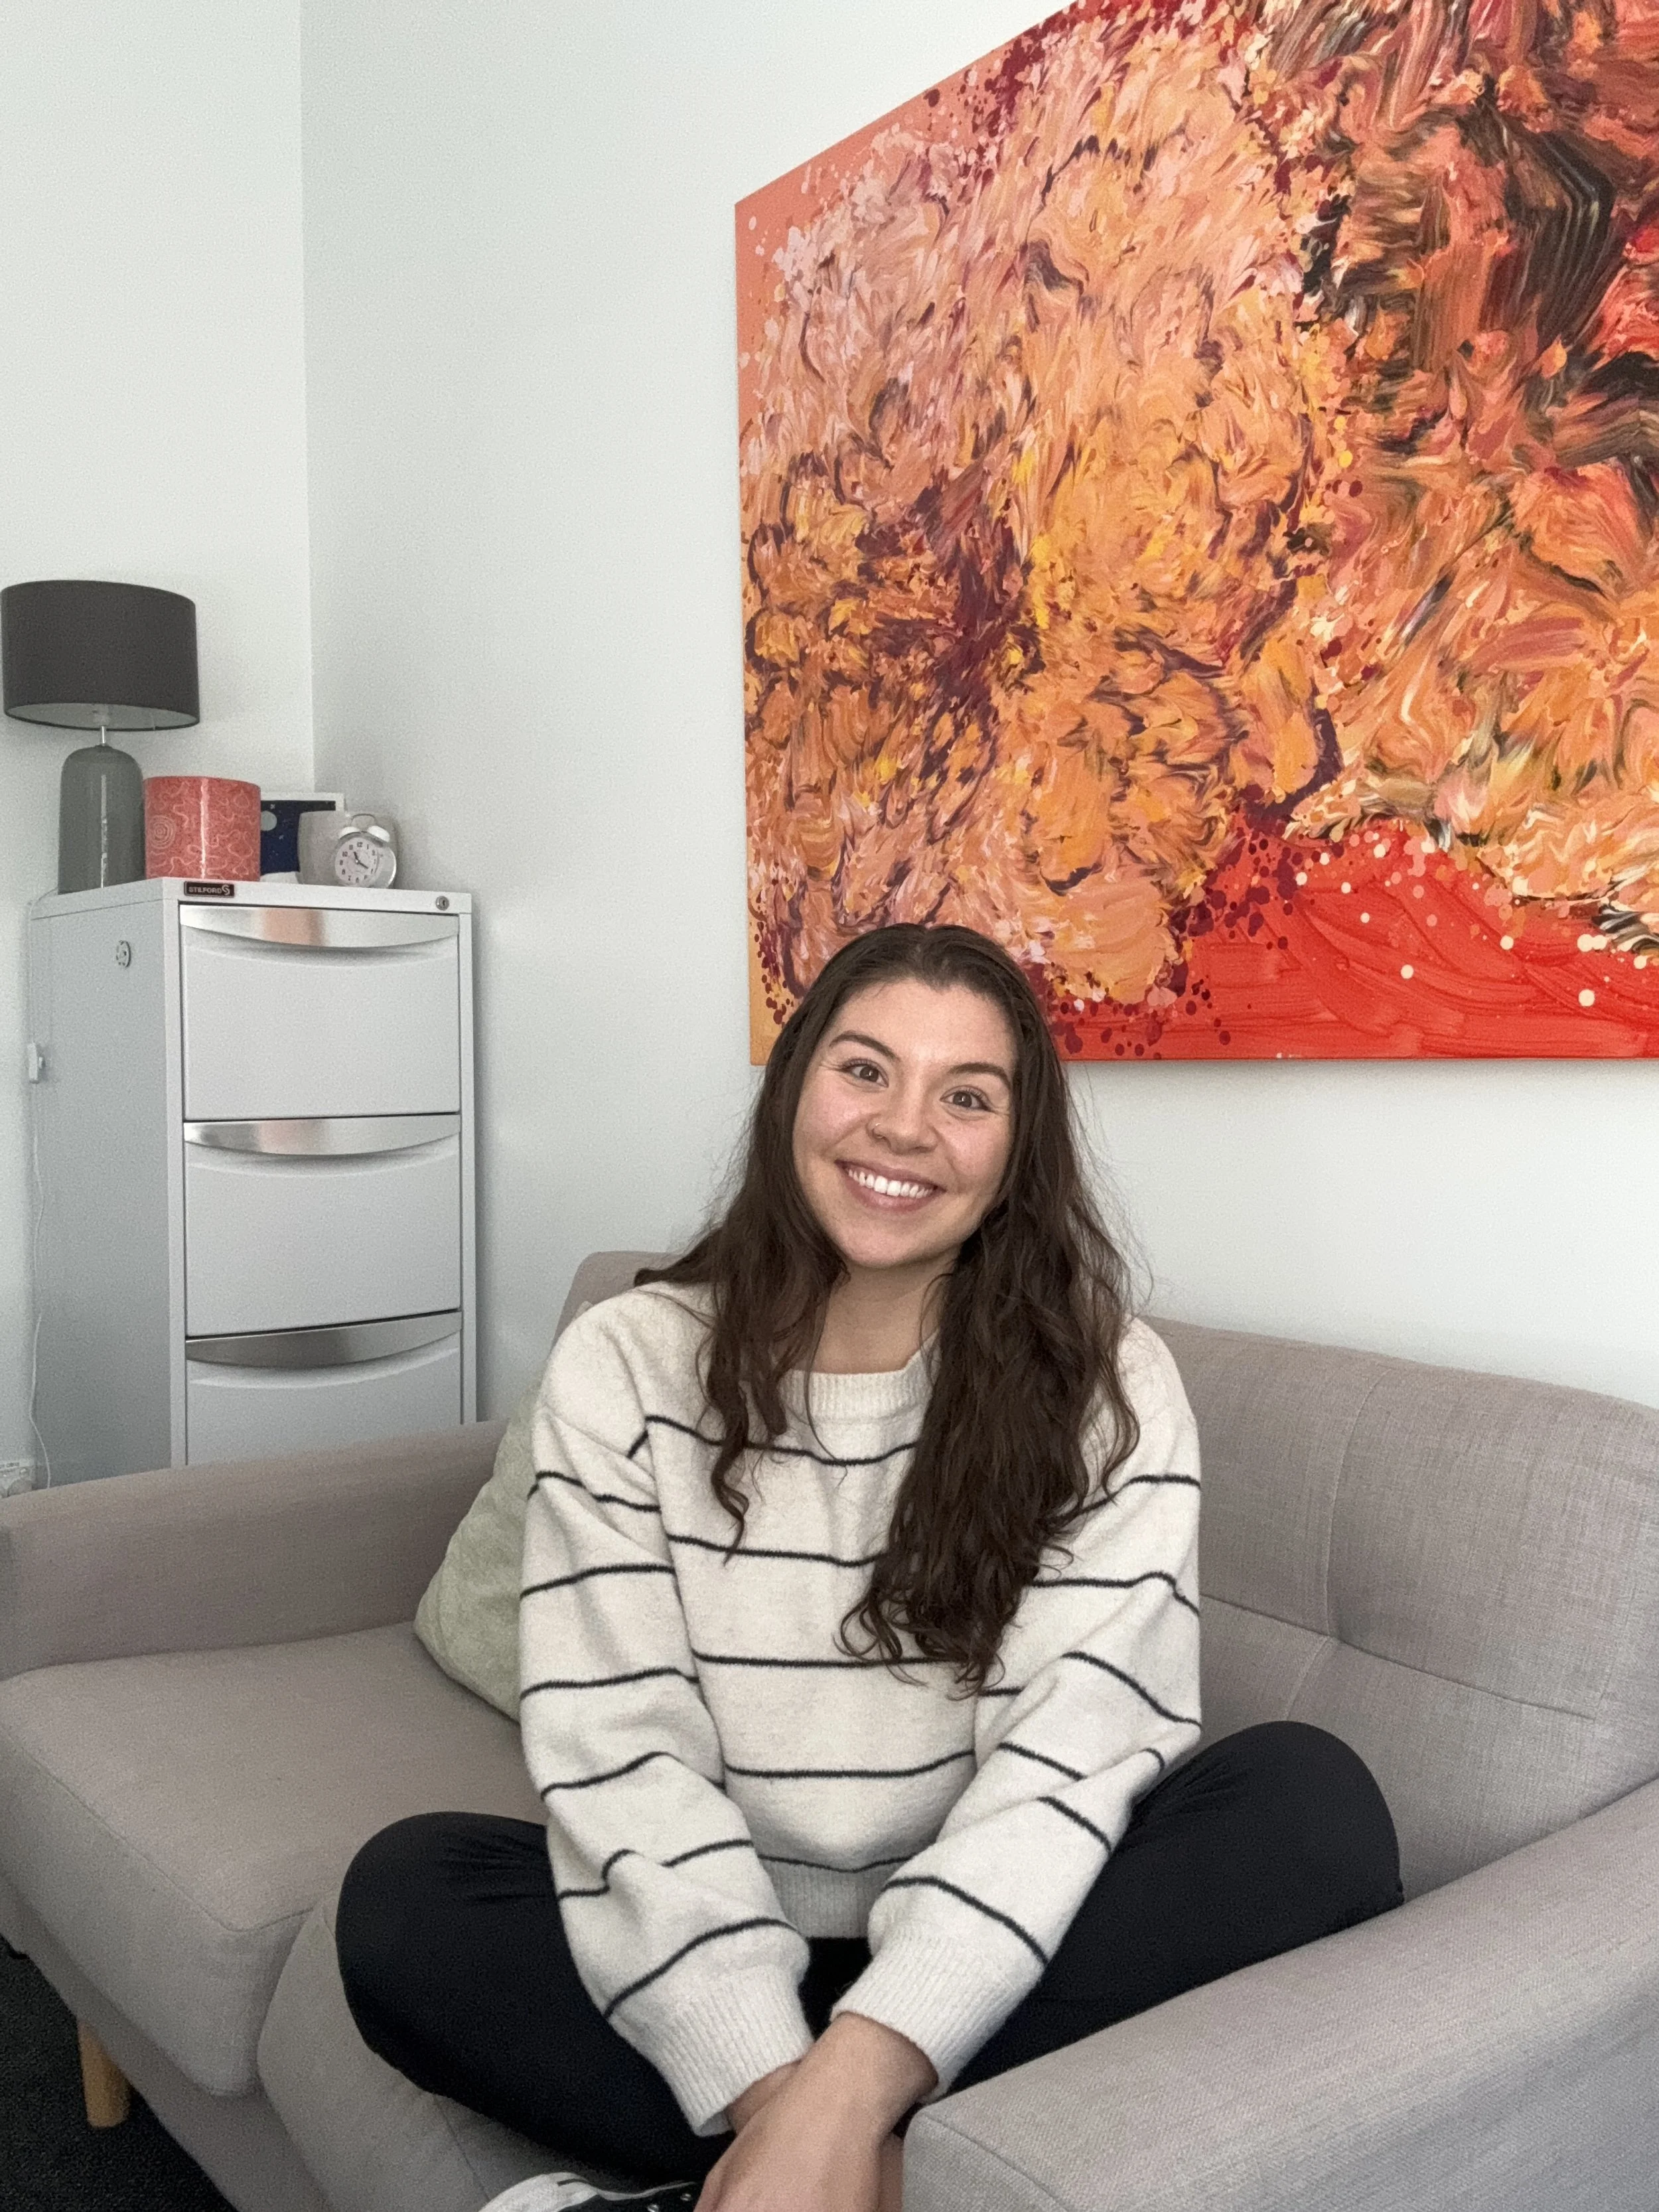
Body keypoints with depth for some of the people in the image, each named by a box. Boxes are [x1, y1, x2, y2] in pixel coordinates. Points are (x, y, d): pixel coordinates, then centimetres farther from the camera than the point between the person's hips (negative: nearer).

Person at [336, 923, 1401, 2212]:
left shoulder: (1108, 1388, -5)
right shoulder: (628, 1364, -4)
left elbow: (1078, 1752, -15)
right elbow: (621, 1753, -11)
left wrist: (852, 2085, -28)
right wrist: (774, 2088, -25)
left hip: (988, 1970, 1)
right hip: (713, 1956, 0)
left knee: (1311, 1805, -25)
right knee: (407, 1896, -23)